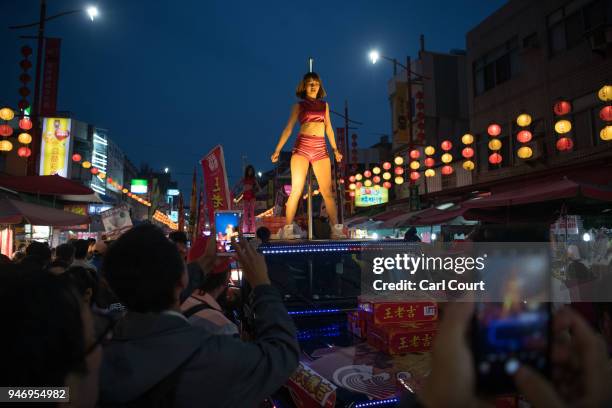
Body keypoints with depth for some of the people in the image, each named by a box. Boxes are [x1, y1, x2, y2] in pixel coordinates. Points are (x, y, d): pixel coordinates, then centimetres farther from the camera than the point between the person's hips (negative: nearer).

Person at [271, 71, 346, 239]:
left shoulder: (324, 105, 20)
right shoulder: (299, 106, 11)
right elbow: (288, 128, 5)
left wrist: (335, 149, 13)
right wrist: (277, 150, -3)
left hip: (321, 148, 3)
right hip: (302, 147, -3)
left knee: (327, 190, -2)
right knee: (296, 190, -9)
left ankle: (336, 229, 1)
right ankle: (287, 229, -6)